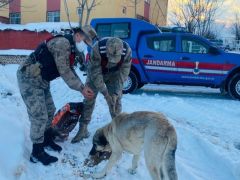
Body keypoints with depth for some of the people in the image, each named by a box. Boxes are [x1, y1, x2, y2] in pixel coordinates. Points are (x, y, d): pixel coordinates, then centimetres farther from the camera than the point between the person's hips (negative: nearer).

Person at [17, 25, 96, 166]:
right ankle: (37, 153, 6)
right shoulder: (63, 43, -22)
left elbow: (70, 71, 11)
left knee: (50, 111, 17)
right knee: (40, 116, -7)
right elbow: (64, 72, -23)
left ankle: (47, 139, 36)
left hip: (42, 81, 10)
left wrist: (83, 87, 1)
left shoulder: (71, 48, 9)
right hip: (29, 79, -10)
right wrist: (81, 88, -16)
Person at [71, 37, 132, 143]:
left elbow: (123, 73, -22)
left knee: (116, 101, -5)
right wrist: (105, 93, -33)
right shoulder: (97, 48, -39)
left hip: (114, 74, 1)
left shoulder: (127, 50, -32)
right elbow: (95, 73, -32)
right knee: (89, 98, -3)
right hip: (95, 72, -1)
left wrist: (116, 92, -27)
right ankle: (83, 129, 8)